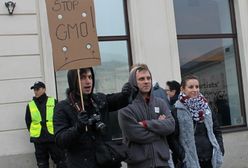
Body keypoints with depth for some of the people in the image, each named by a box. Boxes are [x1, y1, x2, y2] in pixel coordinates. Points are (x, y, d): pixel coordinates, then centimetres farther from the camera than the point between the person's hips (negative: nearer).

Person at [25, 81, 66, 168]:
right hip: (39, 141, 2)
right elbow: (28, 122, 14)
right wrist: (34, 133, 6)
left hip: (54, 138, -2)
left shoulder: (53, 102, 1)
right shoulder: (30, 106, 6)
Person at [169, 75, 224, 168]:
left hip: (211, 158, 5)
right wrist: (182, 156, -16)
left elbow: (216, 130, 15)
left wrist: (220, 150, 4)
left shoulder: (205, 107, 10)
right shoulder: (177, 111, -7)